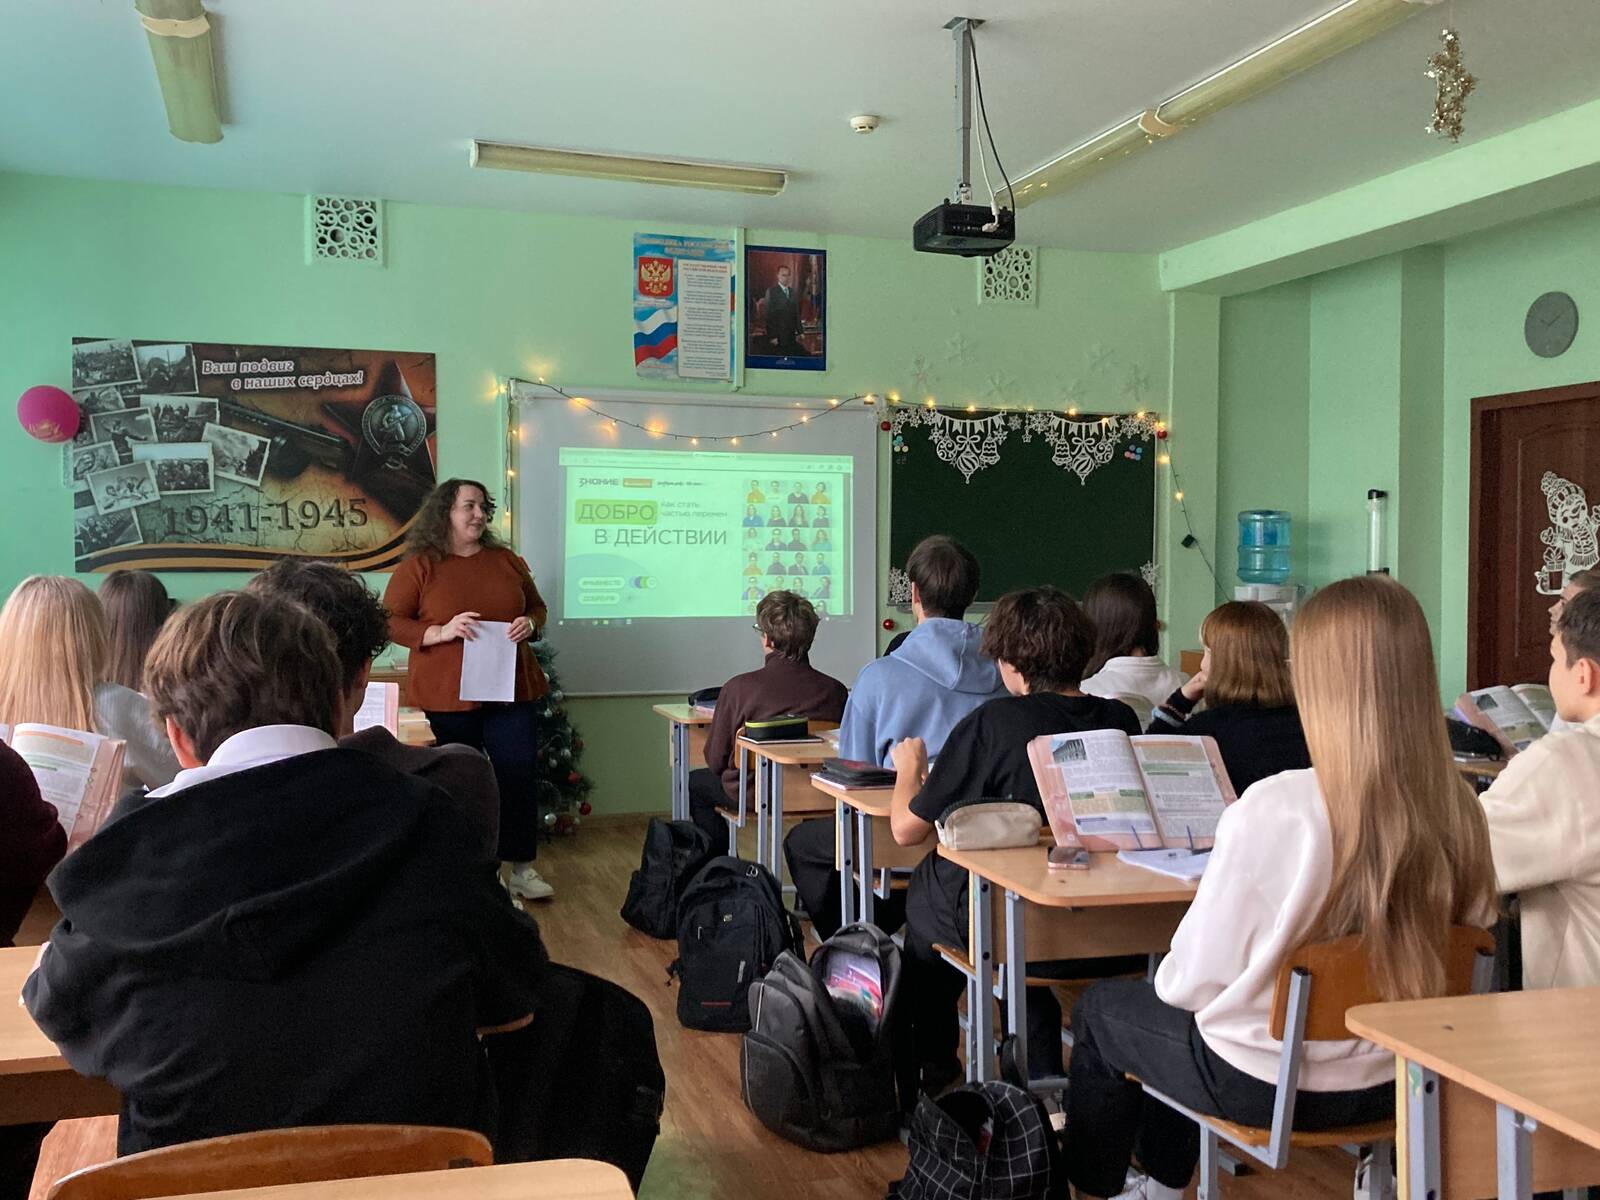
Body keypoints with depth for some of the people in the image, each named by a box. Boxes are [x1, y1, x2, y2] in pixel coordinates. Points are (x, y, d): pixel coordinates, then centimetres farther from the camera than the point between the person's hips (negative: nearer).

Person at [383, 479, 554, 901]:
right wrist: (441, 632, -19)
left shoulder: (506, 561, 10)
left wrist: (530, 623, -4)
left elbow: (537, 605, 19)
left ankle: (521, 868, 10)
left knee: (519, 774, 0)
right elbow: (391, 622, -5)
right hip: (449, 694, -3)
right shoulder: (419, 566, -2)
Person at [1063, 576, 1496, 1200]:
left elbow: (1192, 980, -19)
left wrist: (1172, 980, 5)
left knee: (1101, 1008, 23)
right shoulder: (1460, 811, -14)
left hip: (1269, 1087, -6)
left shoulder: (1271, 812, -29)